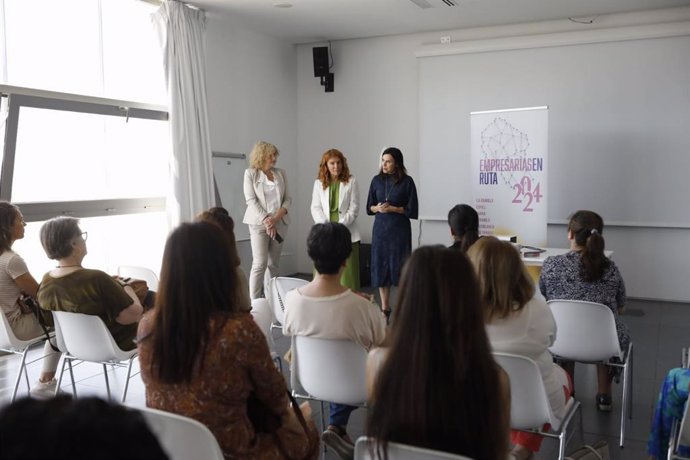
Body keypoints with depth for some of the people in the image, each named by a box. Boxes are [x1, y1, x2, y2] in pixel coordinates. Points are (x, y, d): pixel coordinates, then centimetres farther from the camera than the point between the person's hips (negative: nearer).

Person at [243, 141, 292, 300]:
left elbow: (288, 199, 8)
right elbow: (251, 200, -6)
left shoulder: (280, 174, 10)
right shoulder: (250, 173, 1)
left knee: (274, 264, 6)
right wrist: (266, 220, -14)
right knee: (260, 263, -11)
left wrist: (277, 217, -9)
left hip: (279, 224, 4)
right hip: (259, 223, -4)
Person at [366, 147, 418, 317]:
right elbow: (369, 207, 11)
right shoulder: (377, 180, 6)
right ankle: (384, 307, 15)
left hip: (400, 229, -3)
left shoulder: (406, 181, -4)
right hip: (380, 228, 3)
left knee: (400, 265, -2)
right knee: (380, 265, 4)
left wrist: (392, 208, -14)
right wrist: (377, 208, -10)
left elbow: (412, 210, -4)